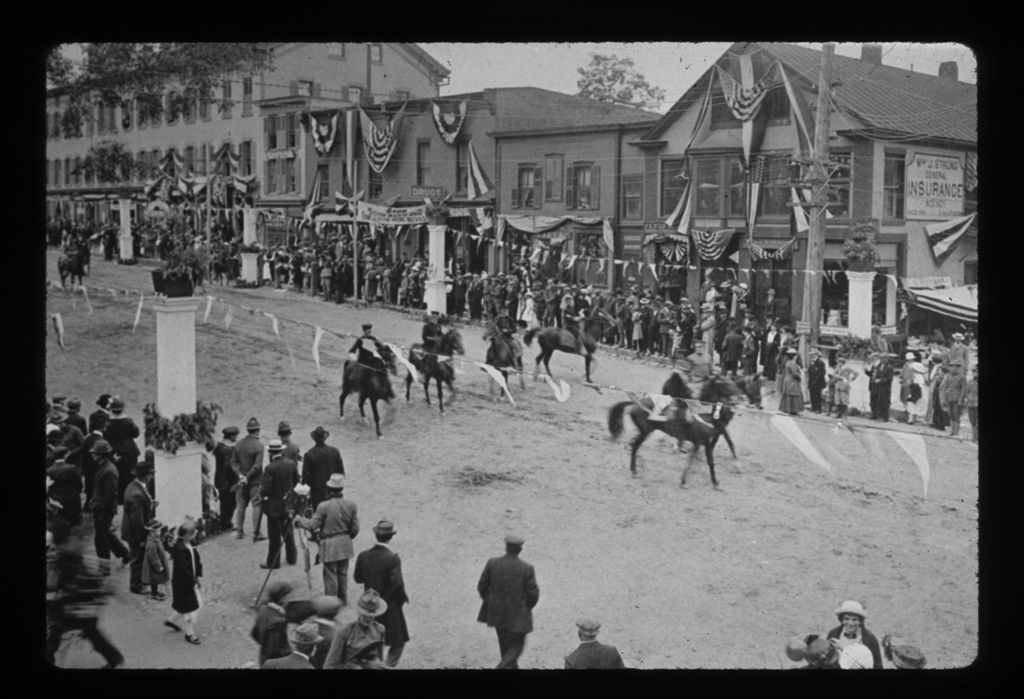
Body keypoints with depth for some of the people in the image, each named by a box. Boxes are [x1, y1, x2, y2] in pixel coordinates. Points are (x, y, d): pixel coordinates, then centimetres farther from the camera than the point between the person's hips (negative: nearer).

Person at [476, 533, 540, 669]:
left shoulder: (492, 563, -11)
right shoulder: (527, 569, -18)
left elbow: (482, 587, -4)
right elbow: (533, 594, -13)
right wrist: (527, 607, 8)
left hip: (497, 612, 4)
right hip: (518, 615, -4)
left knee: (505, 644, 24)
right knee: (516, 645, 12)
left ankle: (512, 667, 38)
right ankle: (503, 667, -7)